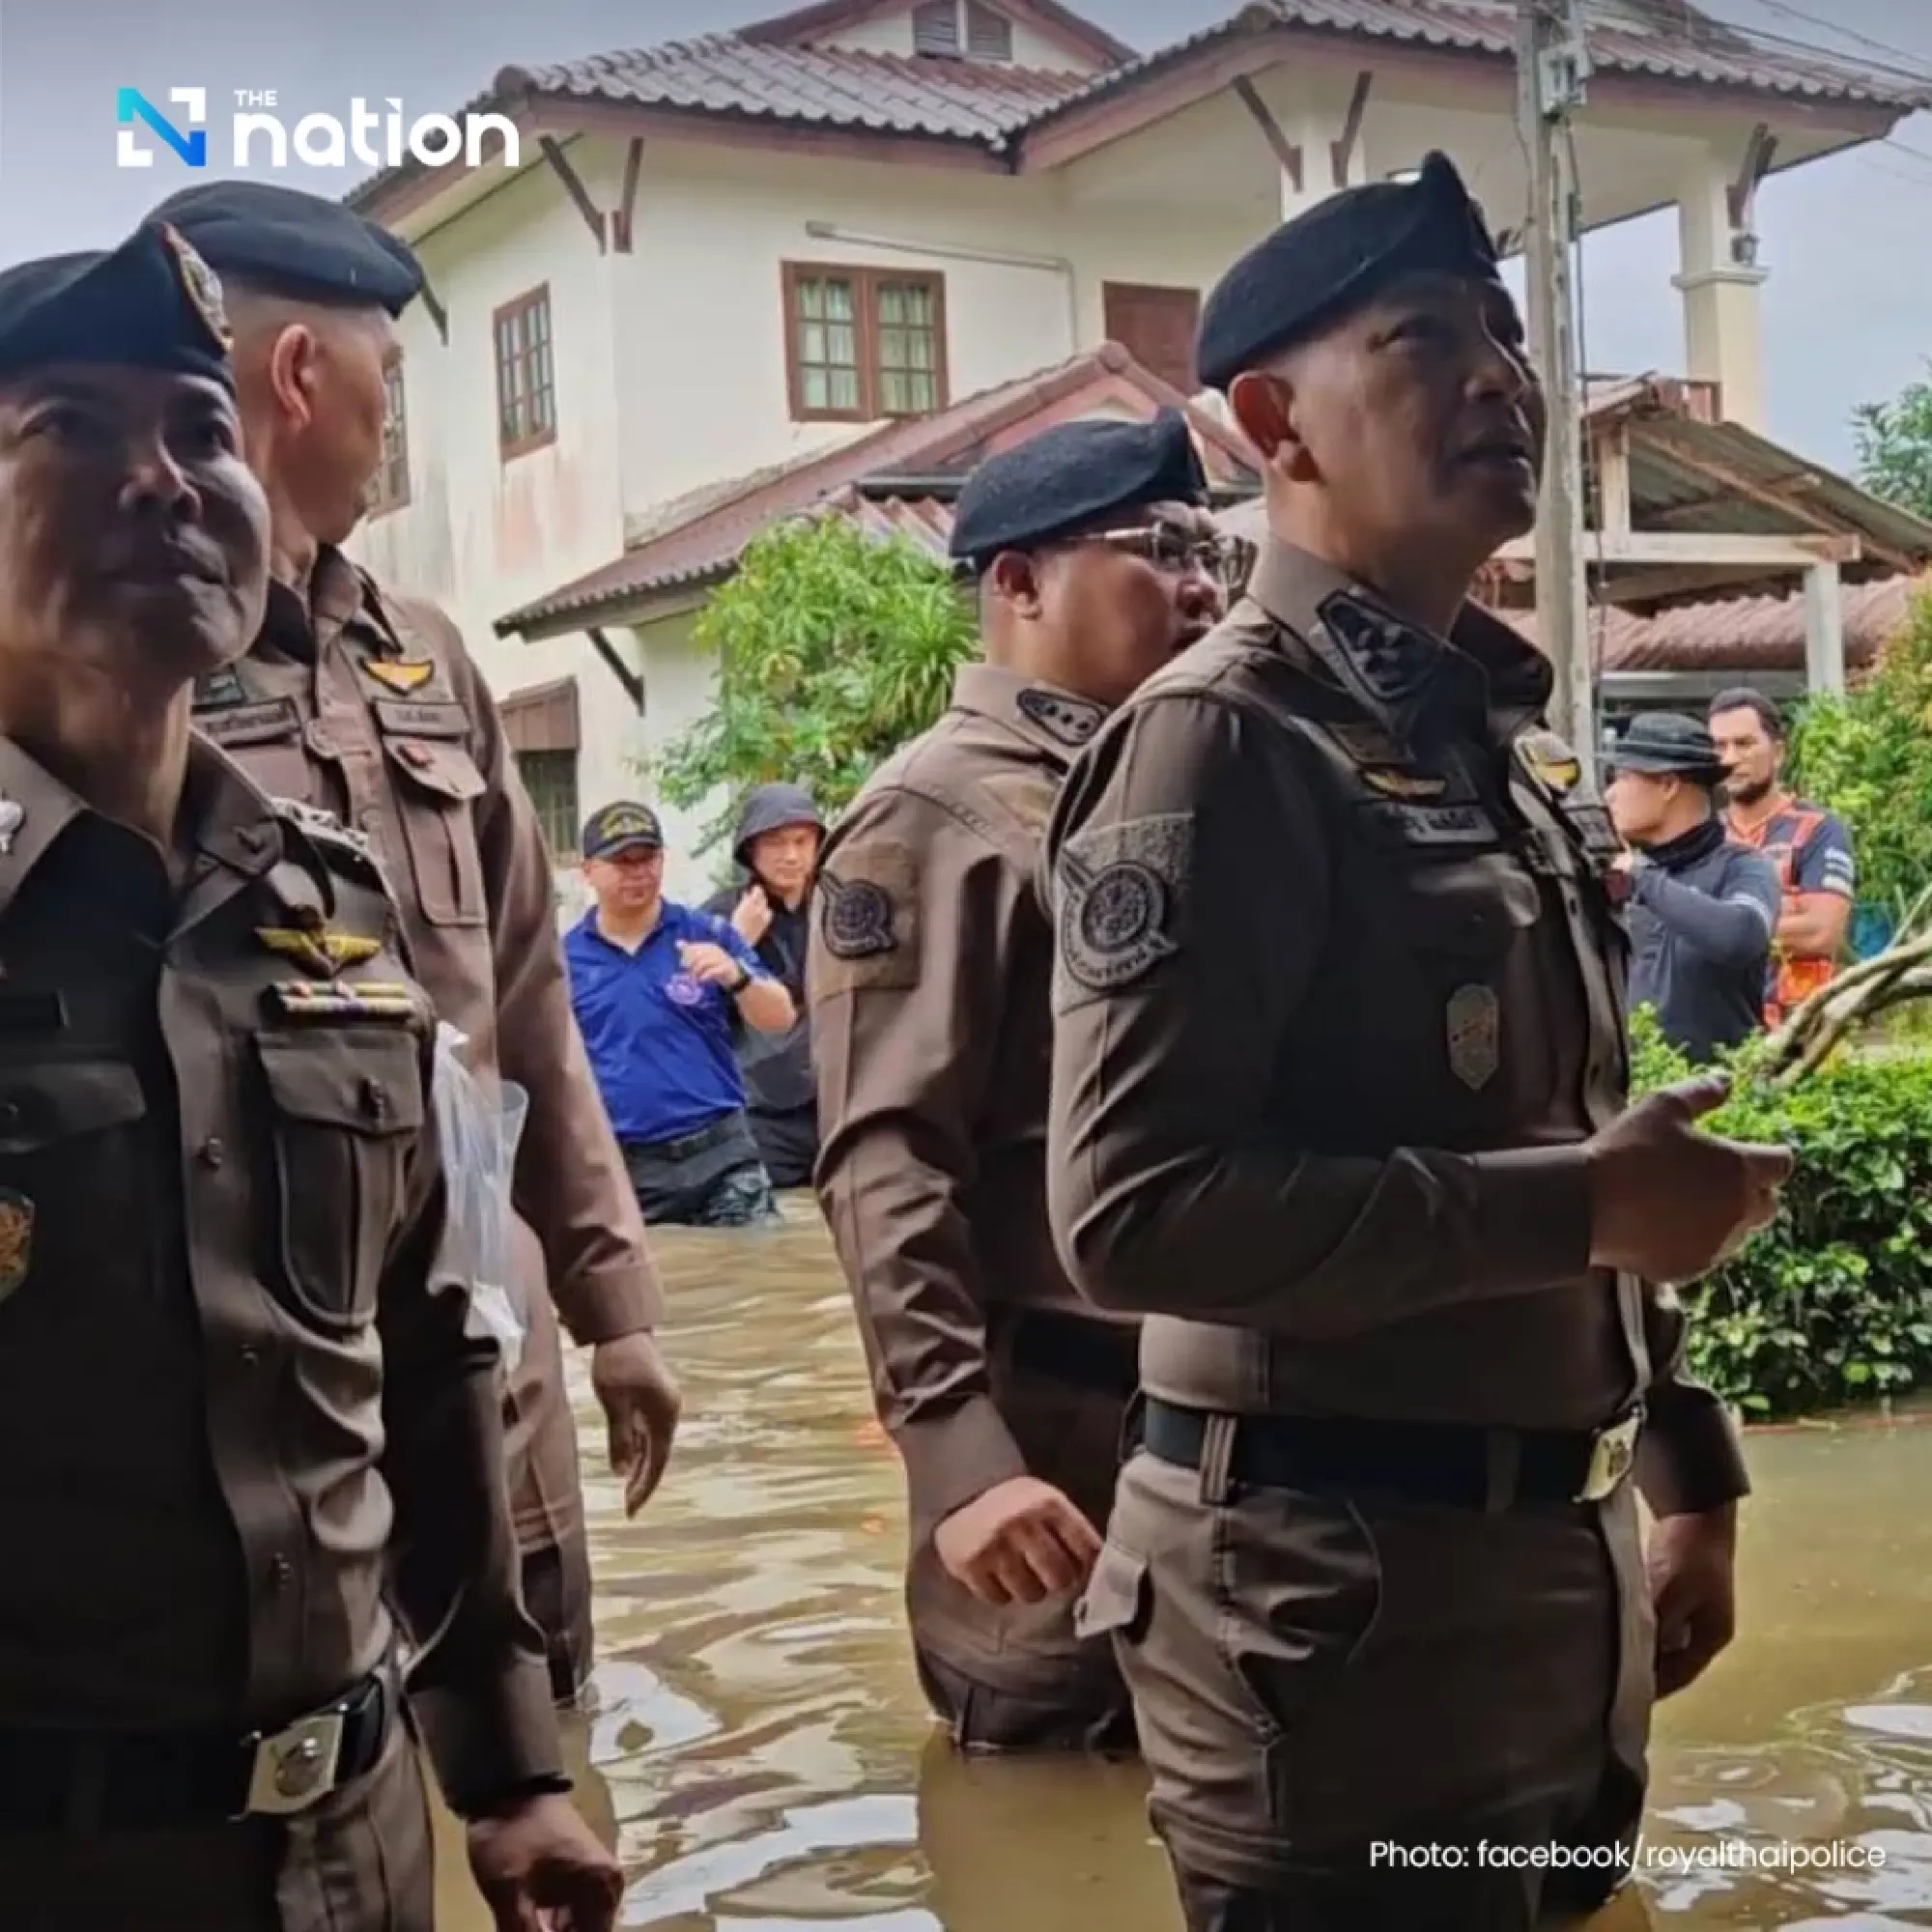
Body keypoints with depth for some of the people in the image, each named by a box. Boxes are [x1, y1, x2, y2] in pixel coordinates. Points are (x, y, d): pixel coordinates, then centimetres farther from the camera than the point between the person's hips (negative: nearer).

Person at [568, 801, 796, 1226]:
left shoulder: (709, 933, 3)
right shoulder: (563, 958, 4)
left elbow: (780, 1020, 0)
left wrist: (735, 976, -19)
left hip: (721, 1153, 0)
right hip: (619, 1168, 0)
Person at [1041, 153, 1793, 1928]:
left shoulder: (1502, 736, 13)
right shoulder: (1222, 743, -14)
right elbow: (1132, 1213, -24)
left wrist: (1685, 1472, 18)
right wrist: (1579, 1204, -21)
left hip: (1555, 1562, 8)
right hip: (1344, 1595, -8)